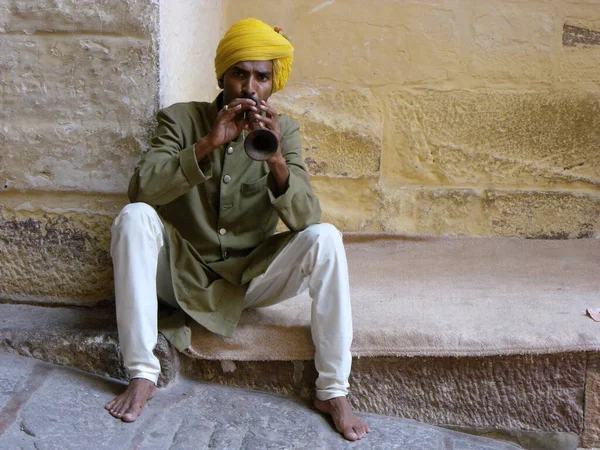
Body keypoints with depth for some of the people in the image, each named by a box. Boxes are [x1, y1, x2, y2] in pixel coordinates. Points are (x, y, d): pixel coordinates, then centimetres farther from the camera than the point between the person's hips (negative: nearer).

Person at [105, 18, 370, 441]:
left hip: (251, 275, 1)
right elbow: (142, 190, -21)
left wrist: (276, 159, -31)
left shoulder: (283, 129, -2)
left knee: (324, 238, -24)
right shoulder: (181, 119, -6)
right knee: (134, 217, -28)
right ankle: (142, 374, -22)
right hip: (184, 271, 0)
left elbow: (306, 219, -13)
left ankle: (334, 391, -16)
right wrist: (207, 144, -32)